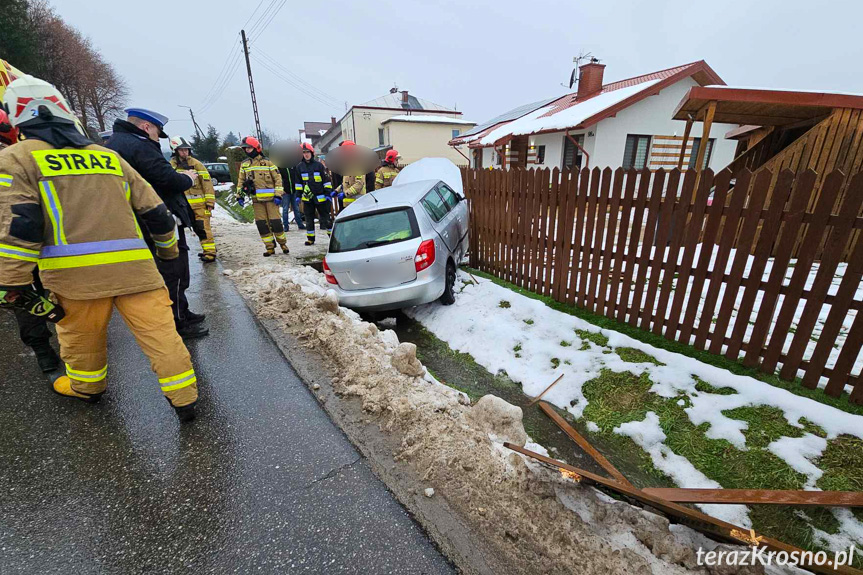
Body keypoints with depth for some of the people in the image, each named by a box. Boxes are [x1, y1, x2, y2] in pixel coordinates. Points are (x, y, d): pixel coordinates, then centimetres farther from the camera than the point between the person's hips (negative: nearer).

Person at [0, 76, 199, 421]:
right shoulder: (110, 157, 16)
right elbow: (153, 209, 17)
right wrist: (169, 250, 29)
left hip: (75, 273, -2)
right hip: (134, 265, 2)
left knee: (80, 334, 20)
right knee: (159, 330, 3)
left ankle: (86, 386, 44)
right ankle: (184, 399, 10)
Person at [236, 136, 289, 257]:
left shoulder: (267, 163, 0)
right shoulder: (244, 165, 13)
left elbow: (278, 179, -2)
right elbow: (241, 181, 18)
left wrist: (278, 195, -9)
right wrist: (240, 196, 10)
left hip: (270, 198, -4)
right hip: (256, 199, 4)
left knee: (275, 222, -4)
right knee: (261, 224, 2)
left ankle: (283, 243, 13)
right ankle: (270, 247, 9)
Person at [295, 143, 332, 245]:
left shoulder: (319, 165, 0)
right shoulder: (299, 166, 7)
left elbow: (326, 180, 1)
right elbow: (298, 182, 13)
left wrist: (328, 193, -5)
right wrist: (298, 195, 8)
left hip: (320, 196, -3)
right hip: (307, 197, 3)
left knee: (325, 216, 4)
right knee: (309, 218, 7)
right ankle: (310, 238, 15)